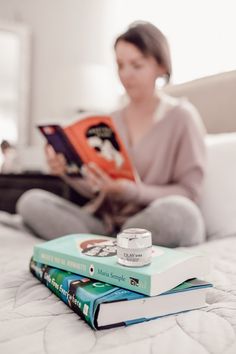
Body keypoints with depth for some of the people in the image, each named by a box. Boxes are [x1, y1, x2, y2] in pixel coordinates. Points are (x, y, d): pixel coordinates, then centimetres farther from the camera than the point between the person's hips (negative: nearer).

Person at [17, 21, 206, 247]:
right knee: (31, 201, -12)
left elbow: (188, 194, -8)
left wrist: (130, 190, -21)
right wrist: (68, 172, -9)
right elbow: (98, 191, 10)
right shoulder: (113, 120, 10)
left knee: (178, 211, -38)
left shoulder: (181, 116, -3)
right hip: (105, 223, 4)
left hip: (156, 225, -3)